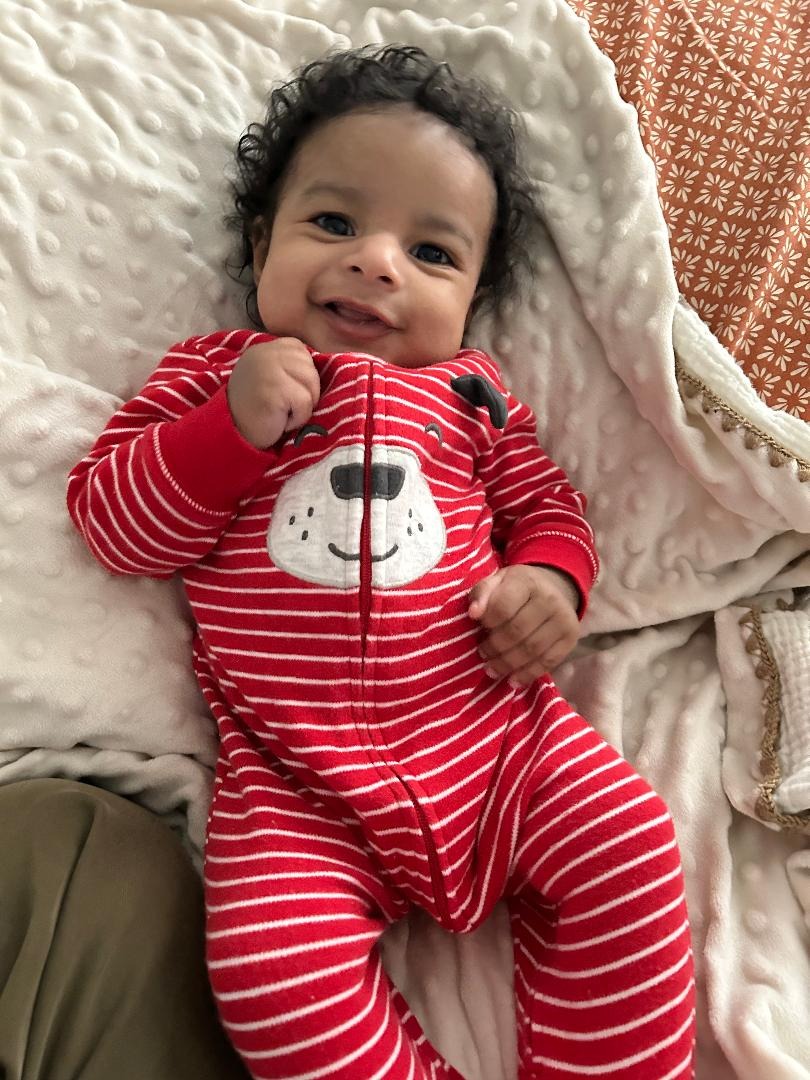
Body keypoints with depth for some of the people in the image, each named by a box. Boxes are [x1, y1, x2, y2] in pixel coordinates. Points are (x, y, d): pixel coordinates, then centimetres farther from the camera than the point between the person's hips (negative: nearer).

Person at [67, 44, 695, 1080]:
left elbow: (543, 501, 19)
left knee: (628, 854, -10)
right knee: (273, 975, -19)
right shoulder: (210, 373, 7)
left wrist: (550, 576, -5)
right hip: (300, 790, -1)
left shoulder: (467, 391, 11)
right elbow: (107, 519, 2)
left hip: (496, 737, 3)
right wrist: (232, 425, -15)